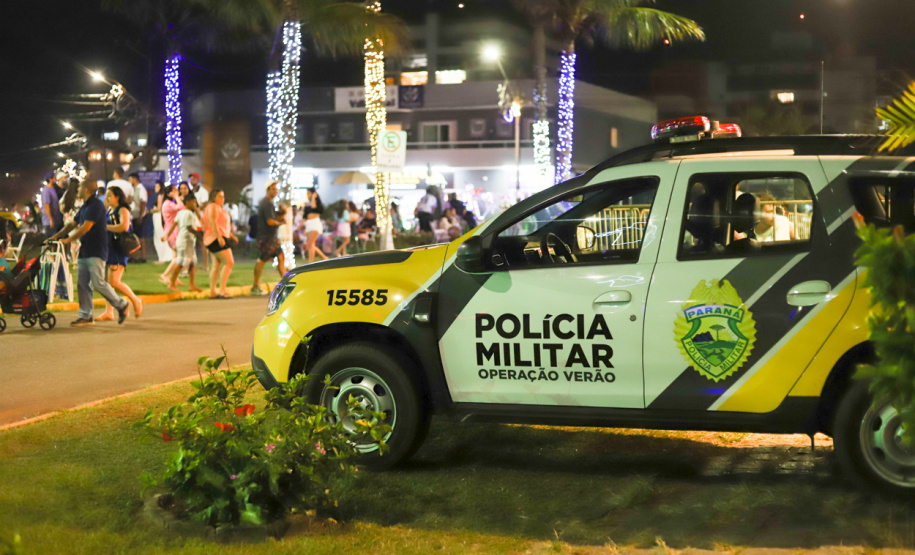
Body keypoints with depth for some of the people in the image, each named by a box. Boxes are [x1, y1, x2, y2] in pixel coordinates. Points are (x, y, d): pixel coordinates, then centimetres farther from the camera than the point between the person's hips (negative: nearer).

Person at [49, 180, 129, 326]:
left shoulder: (96, 205, -14)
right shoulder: (85, 207, 17)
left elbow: (86, 228, -20)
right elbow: (72, 224, 23)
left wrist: (68, 240, -17)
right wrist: (56, 236, 16)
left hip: (96, 253, -10)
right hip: (84, 251, 10)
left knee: (98, 283, -12)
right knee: (82, 284, 5)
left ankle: (121, 305, 3)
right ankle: (86, 316, 8)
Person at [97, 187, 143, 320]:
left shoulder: (123, 210, -9)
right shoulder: (109, 211, 18)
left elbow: (124, 226, -27)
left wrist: (106, 227, -17)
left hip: (118, 249, -9)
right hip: (108, 248, 9)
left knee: (114, 282, -13)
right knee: (108, 281, 4)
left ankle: (135, 301, 7)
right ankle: (109, 312, 6)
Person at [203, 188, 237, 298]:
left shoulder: (220, 208, 22)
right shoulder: (213, 207, -10)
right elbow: (213, 222, -21)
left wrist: (231, 235, 24)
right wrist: (219, 237, -28)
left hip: (217, 240, 11)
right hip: (216, 239, -11)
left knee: (215, 266, 7)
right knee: (229, 262, -14)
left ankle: (212, 292, 5)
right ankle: (222, 290, -19)